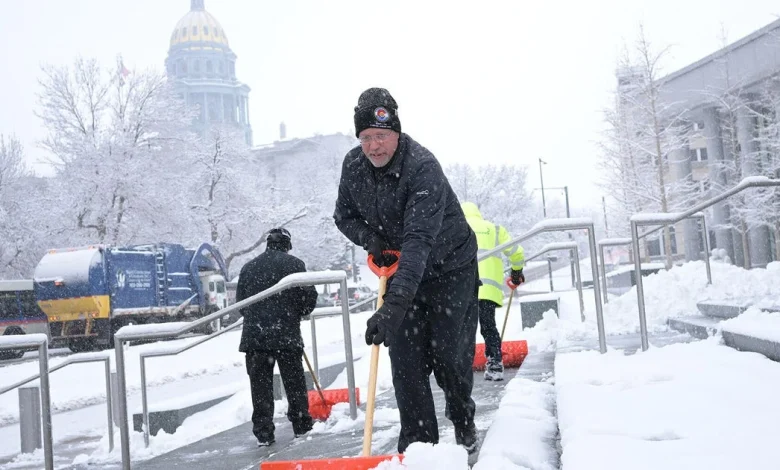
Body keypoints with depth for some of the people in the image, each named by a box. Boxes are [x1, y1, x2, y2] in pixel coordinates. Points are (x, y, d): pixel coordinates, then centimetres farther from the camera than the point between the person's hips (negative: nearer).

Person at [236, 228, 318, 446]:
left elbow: (240, 303, 13)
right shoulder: (293, 264, -2)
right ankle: (301, 425, 19)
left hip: (254, 336, 2)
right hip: (286, 334, -2)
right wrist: (297, 313, 16)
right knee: (294, 381, 11)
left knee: (260, 384, 5)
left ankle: (263, 432, 3)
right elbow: (309, 296, -3)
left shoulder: (248, 268, 10)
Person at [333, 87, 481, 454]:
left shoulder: (423, 166, -31)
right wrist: (369, 238, -16)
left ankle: (463, 421, 27)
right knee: (405, 360, -4)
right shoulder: (353, 165, -10)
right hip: (401, 270, 5)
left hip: (450, 269, -5)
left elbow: (420, 240, -41)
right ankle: (417, 444, 4)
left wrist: (394, 304, -51)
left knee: (449, 356, -2)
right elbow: (344, 216, 7)